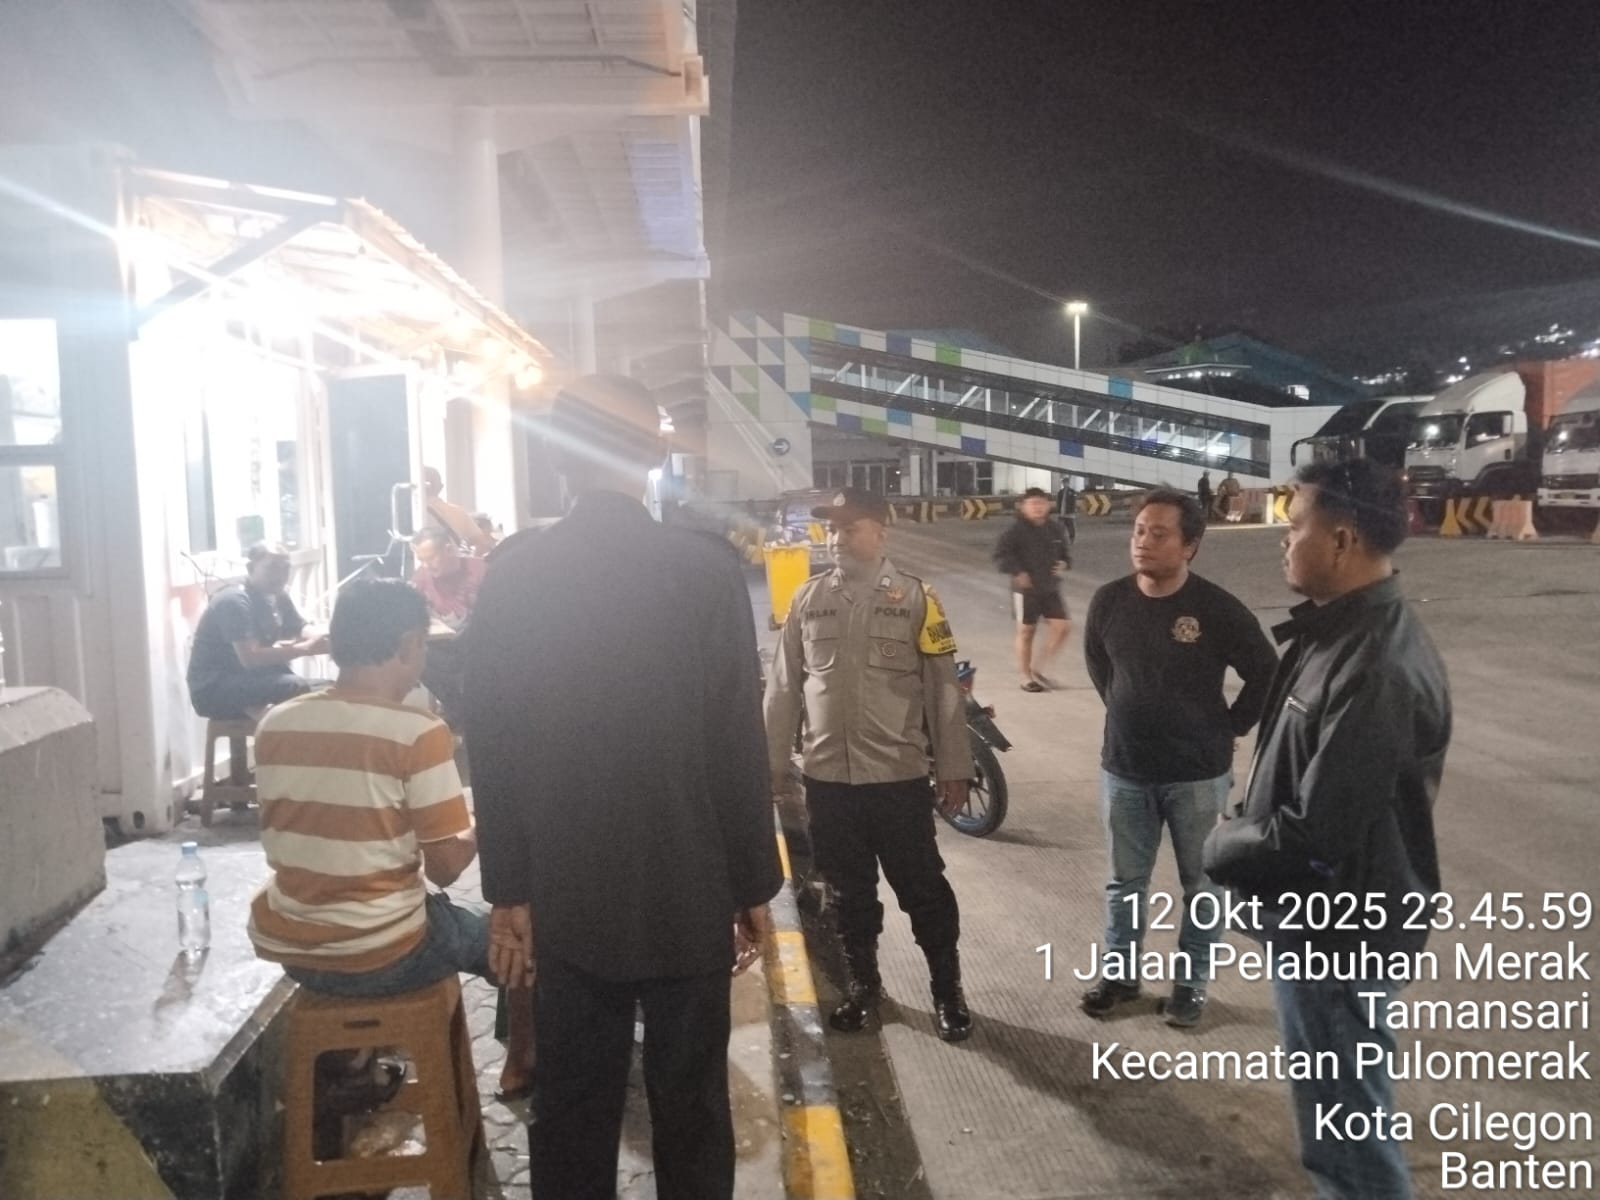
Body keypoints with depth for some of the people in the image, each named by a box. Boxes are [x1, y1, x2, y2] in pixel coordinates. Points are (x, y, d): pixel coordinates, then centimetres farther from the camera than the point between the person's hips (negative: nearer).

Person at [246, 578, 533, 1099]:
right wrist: (482, 831, 5)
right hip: (382, 957, -5)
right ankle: (519, 1068, 41)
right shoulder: (418, 734, -18)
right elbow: (445, 868, -15)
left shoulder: (274, 725, -2)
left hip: (288, 949, 6)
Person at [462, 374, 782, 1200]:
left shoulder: (512, 575, -4)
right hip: (688, 891, -2)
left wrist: (508, 885, 8)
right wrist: (755, 884, 0)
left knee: (572, 1109, 15)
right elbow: (738, 744, -10)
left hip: (566, 895, 2)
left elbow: (490, 745, -1)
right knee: (688, 1107, 13)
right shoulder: (706, 568, -11)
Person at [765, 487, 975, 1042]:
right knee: (849, 891, 15)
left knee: (923, 888, 7)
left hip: (899, 777, -2)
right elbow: (783, 688, 8)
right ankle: (862, 983, 33)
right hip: (827, 777, 3)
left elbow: (943, 689, -2)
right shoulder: (808, 598, 4)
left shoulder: (915, 597, -3)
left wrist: (954, 769, -3)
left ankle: (947, 989, 24)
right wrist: (773, 763, 7)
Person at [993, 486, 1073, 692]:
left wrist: (1064, 564, -2)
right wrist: (1017, 572, -22)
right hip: (1026, 590, -5)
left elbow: (1066, 550, 18)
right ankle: (1026, 678, 16)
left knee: (1063, 626, -1)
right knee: (1026, 631, 4)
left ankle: (1038, 669, 14)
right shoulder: (1017, 530, -11)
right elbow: (1000, 555, -12)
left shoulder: (1055, 528, 4)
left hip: (1051, 589, 5)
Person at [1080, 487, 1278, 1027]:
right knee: (1124, 881, 15)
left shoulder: (1217, 610, -15)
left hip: (1198, 775, -3)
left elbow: (1267, 675, -4)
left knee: (1201, 885, 11)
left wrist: (1229, 727, -1)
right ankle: (1119, 973, 31)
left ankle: (1191, 982, 28)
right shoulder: (1109, 601, -5)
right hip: (1124, 770, 3)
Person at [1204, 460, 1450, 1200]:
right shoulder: (1344, 632, 5)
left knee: (1348, 1125, 7)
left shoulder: (1376, 668, -28)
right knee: (1339, 1111, 25)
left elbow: (1315, 833, -28)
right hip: (1326, 918, 10)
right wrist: (1244, 829, 1)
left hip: (1340, 931, -10)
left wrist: (1223, 846, -11)